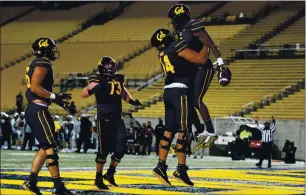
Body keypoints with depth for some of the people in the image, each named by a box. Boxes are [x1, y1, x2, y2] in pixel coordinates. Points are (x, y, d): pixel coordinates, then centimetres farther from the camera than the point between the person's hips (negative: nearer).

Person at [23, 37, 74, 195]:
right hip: (38, 110, -10)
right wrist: (55, 97, -19)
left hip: (32, 110, 10)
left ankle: (31, 181, 10)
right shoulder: (42, 64, -11)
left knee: (45, 147, 14)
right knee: (50, 147, -8)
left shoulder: (36, 65, 19)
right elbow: (35, 87, -21)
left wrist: (57, 97, 19)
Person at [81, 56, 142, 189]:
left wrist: (132, 101, 13)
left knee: (121, 148, 3)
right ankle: (98, 178, 11)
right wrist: (92, 86, -33)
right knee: (104, 149, -2)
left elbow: (123, 93, 28)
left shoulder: (118, 79, 11)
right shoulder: (98, 80, -9)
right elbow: (83, 94, -16)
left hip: (117, 118, 6)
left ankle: (110, 174, 21)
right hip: (104, 119, -6)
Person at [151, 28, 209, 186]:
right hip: (179, 91, -8)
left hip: (168, 91, 8)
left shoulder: (163, 53, 15)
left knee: (169, 130, 10)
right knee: (183, 130, -7)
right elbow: (200, 59, -13)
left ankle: (161, 166, 6)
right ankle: (181, 169, -9)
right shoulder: (178, 47, -8)